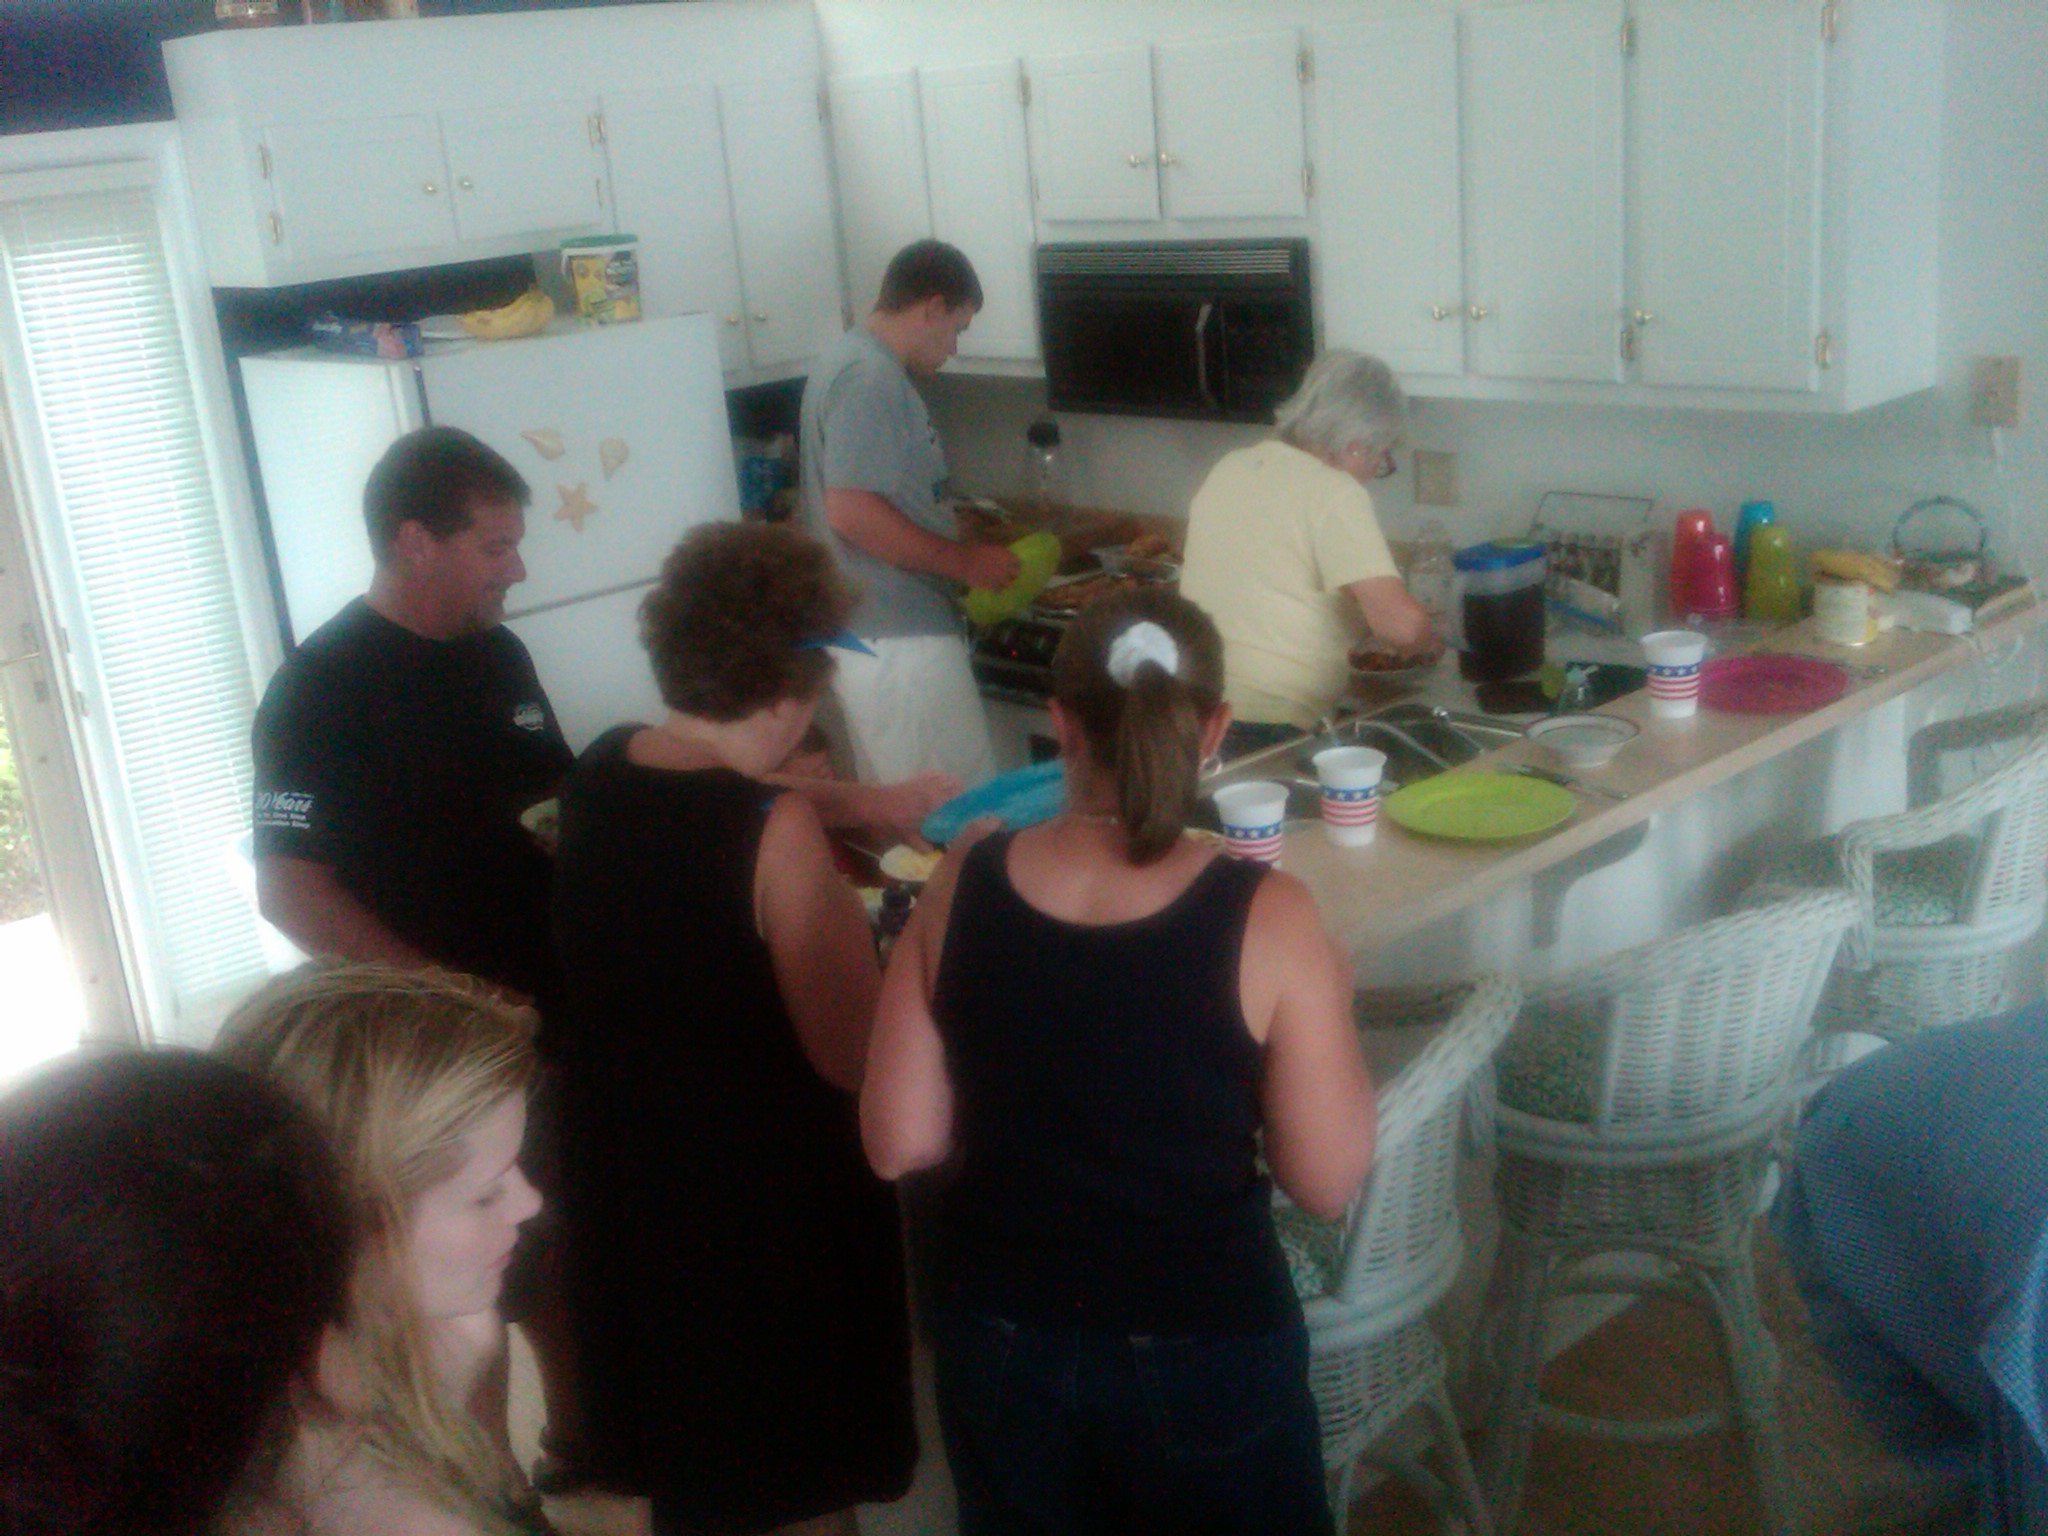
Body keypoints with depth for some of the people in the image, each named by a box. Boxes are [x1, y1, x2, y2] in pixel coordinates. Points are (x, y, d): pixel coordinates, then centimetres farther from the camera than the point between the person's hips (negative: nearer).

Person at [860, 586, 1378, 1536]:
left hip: (1000, 1345, 2)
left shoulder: (960, 889, -13)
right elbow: (1327, 1181, -13)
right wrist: (1327, 1006, 1)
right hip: (1203, 1353, -2)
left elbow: (899, 1144, -7)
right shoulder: (1265, 921, -20)